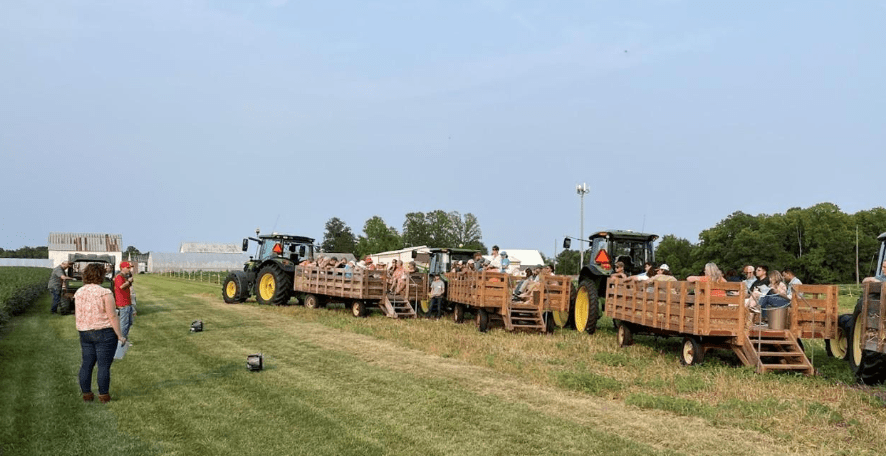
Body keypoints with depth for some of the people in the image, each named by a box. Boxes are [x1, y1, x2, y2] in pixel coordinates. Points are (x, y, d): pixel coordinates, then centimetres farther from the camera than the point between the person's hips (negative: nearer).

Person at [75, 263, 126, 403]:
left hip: (85, 333, 6)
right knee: (104, 365, 1)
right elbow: (112, 316, -15)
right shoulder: (104, 293, -14)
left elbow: (77, 315, 10)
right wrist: (120, 335, -9)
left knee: (87, 363, 13)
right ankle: (104, 395, 7)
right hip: (104, 333, -6)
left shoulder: (79, 292, 4)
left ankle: (86, 393, 19)